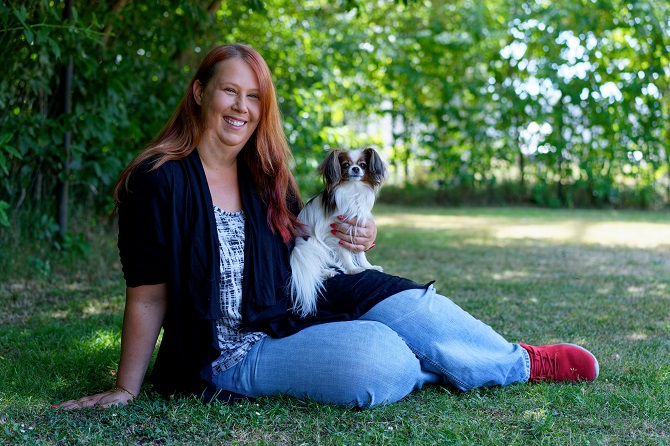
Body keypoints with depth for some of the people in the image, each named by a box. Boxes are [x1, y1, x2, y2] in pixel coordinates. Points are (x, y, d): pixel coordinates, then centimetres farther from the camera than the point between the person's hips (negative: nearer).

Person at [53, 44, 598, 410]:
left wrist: (344, 241, -2)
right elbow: (149, 294, -11)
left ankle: (521, 360, 1)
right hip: (234, 353, -7)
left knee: (398, 298, -17)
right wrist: (125, 391, -9)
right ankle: (517, 364, -2)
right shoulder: (160, 182, -12)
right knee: (378, 360, -27)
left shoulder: (265, 177, 9)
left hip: (294, 315, 7)